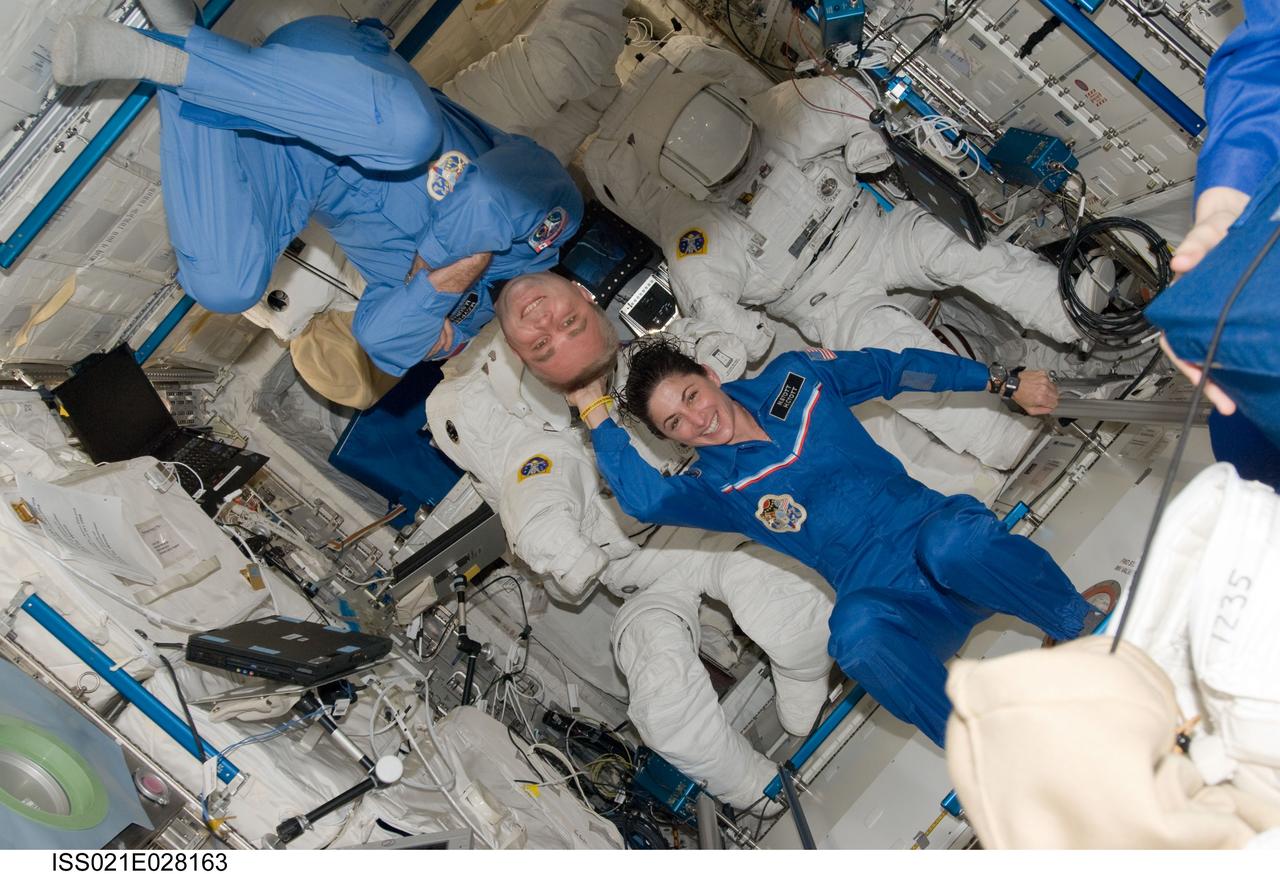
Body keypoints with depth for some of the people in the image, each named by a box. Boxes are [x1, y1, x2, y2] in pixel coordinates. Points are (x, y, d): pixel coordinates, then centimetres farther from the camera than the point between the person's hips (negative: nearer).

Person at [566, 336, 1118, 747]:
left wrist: (1004, 383, 16)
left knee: (953, 544, -37)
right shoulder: (717, 487, 4)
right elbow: (643, 497, -18)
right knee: (856, 628, -38)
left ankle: (1086, 627, -12)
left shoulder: (792, 378, 10)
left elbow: (892, 369, 18)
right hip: (893, 602, -1)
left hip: (931, 525, 1)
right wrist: (595, 413, -16)